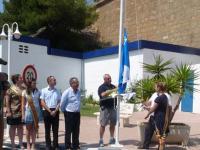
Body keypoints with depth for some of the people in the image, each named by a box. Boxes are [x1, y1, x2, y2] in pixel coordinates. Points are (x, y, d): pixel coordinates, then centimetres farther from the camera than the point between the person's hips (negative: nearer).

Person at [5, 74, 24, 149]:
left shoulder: (24, 89, 8)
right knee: (13, 127, 6)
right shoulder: (10, 89, -8)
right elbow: (7, 101, -9)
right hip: (13, 112, -5)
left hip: (22, 112, 5)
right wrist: (8, 111, -14)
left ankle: (21, 143, 19)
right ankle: (13, 144, 15)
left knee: (20, 127, 11)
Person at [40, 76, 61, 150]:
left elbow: (59, 102, 6)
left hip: (55, 111, 2)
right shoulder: (44, 90, -1)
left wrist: (55, 111, -9)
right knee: (47, 130, 4)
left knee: (55, 130, 5)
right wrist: (50, 111, -10)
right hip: (47, 111, -2)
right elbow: (42, 102, -4)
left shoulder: (57, 91, 8)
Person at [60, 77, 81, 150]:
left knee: (76, 131, 12)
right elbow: (62, 103, -9)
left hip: (77, 113, 6)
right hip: (69, 114, -6)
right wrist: (64, 111, 2)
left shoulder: (78, 91, 7)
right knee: (68, 131, 2)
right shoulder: (67, 92, -14)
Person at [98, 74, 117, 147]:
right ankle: (101, 140, 6)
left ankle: (112, 139, 21)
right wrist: (112, 91, -26)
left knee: (113, 124, 10)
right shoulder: (102, 87, -4)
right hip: (105, 108, -5)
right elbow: (103, 94, -22)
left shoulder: (113, 86, 14)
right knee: (103, 124, -1)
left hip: (113, 107, 5)